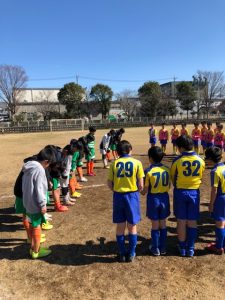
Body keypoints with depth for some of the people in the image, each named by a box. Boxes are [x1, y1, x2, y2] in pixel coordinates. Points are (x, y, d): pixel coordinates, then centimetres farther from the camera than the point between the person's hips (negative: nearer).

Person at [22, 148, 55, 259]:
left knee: (33, 226, 20)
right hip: (35, 204, -9)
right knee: (37, 227, 6)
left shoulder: (29, 167, 7)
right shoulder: (39, 169, -22)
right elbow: (39, 189, -24)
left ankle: (33, 247, 34)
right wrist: (43, 204, -16)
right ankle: (36, 251, 19)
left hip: (28, 202, 9)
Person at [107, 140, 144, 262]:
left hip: (118, 196, 1)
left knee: (120, 227, 13)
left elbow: (110, 184, -1)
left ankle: (122, 254, 24)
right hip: (132, 195, -1)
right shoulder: (136, 163, -5)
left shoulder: (114, 163, -1)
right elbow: (140, 185, -6)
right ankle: (131, 254, 24)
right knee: (132, 226, 14)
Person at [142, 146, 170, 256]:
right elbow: (169, 185, 4)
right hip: (164, 197, 4)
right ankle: (163, 248, 27)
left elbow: (146, 189, -11)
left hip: (153, 199, -3)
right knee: (163, 224, 16)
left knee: (155, 225, 10)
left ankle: (155, 249, 22)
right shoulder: (167, 169, -3)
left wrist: (142, 192, 11)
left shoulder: (148, 171, -16)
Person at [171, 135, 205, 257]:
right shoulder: (200, 160, -5)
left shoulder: (177, 160, -14)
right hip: (195, 192, 2)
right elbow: (200, 177, 5)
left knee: (181, 221, 9)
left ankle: (182, 248, 20)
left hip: (180, 192, -2)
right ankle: (190, 249, 20)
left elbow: (173, 178, -3)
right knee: (192, 221, 11)